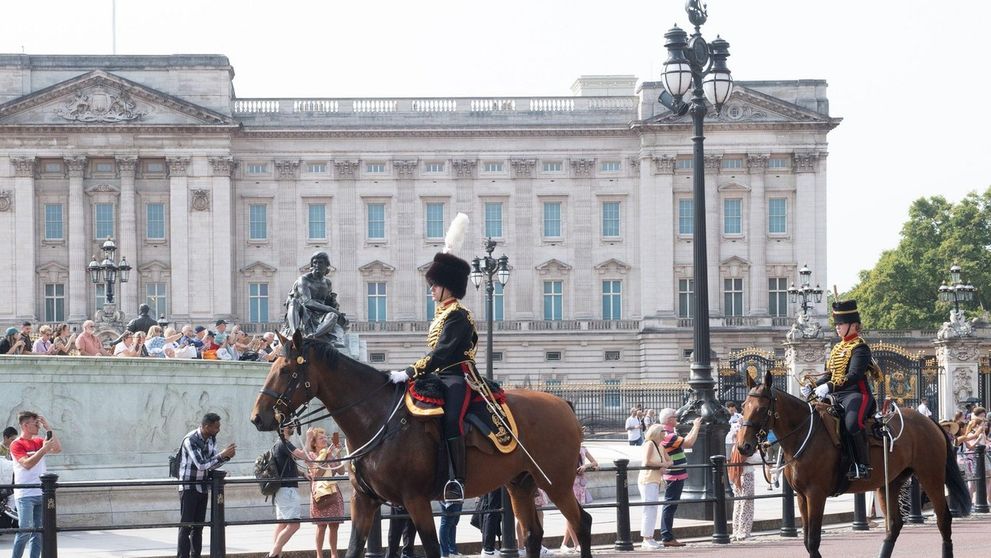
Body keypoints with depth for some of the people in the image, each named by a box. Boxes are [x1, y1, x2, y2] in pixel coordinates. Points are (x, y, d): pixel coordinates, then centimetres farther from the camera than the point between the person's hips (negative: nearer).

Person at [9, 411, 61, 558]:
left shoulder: (39, 442, 13)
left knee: (39, 531, 5)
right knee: (26, 530, -12)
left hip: (41, 493, 6)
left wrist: (48, 428, 1)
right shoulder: (17, 445, -6)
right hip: (25, 495, -6)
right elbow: (27, 464, -18)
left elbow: (58, 449, 4)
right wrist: (44, 449, -20)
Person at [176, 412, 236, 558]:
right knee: (186, 526, -7)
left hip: (202, 488, 7)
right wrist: (222, 455, -26)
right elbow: (201, 464, -26)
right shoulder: (190, 440, -20)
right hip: (189, 487, -7)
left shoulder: (211, 439, 4)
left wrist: (226, 456, -10)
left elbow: (212, 463, 7)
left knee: (198, 526, 9)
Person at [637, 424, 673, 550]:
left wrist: (665, 465, -7)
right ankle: (647, 540, -12)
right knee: (649, 510, -11)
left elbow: (670, 461, 16)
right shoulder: (649, 444, -10)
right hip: (647, 481, -9)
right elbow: (646, 462, -21)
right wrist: (662, 464, -13)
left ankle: (649, 538, 14)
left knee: (653, 511, 10)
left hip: (656, 482, 9)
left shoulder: (660, 447, 15)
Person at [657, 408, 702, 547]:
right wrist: (696, 427, -10)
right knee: (670, 506, -7)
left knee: (670, 506, 13)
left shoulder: (668, 434, 14)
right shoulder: (668, 436, -19)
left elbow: (685, 441, 23)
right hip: (675, 476, -10)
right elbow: (688, 443, -22)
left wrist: (694, 427, 24)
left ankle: (667, 536, 18)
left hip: (675, 476, 10)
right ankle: (667, 537, -5)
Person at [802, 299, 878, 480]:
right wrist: (812, 387, 4)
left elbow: (854, 375, -20)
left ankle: (863, 465, -29)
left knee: (852, 423, -35)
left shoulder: (860, 348, -7)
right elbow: (829, 375, 21)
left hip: (857, 394, -9)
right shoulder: (838, 348, 20)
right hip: (836, 396, 9)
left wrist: (830, 386, -31)